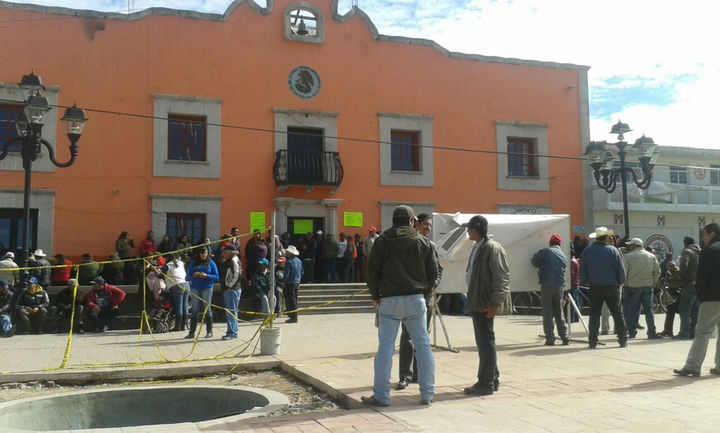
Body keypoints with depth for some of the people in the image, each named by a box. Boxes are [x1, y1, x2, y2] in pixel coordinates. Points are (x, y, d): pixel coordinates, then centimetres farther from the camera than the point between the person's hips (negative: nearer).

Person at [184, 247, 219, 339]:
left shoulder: (211, 263, 6)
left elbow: (217, 276, -1)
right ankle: (192, 332, 5)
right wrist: (194, 275, -12)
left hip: (207, 288, -2)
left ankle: (209, 331, 6)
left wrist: (206, 276, -15)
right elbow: (187, 278, 8)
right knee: (195, 310, 2)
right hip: (195, 288, 2)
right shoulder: (193, 264, 13)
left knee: (207, 309, -1)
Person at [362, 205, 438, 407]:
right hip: (416, 300, 1)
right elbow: (433, 272, 5)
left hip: (390, 301, -1)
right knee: (423, 345, 9)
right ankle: (427, 394, 12)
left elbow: (372, 272, -1)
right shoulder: (423, 242, 3)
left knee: (385, 347, 2)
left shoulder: (382, 241, -1)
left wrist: (375, 296, 10)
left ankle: (381, 395, 4)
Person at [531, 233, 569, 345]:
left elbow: (534, 262, 3)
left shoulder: (544, 252, -4)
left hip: (547, 285, -4)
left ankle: (550, 339, -2)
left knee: (547, 313, 0)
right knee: (559, 313, 15)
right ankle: (564, 337, 13)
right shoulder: (563, 255, 12)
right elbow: (564, 268, 14)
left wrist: (535, 255, 22)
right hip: (559, 286, 4)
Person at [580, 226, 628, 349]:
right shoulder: (613, 250, -6)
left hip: (594, 288, 2)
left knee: (594, 315, 4)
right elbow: (621, 269, -5)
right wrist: (620, 283, 8)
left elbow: (582, 270, 4)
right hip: (611, 287, -2)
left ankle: (592, 341, 3)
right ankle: (623, 340, 12)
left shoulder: (587, 251, 0)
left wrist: (586, 282, 15)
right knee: (617, 314, 9)